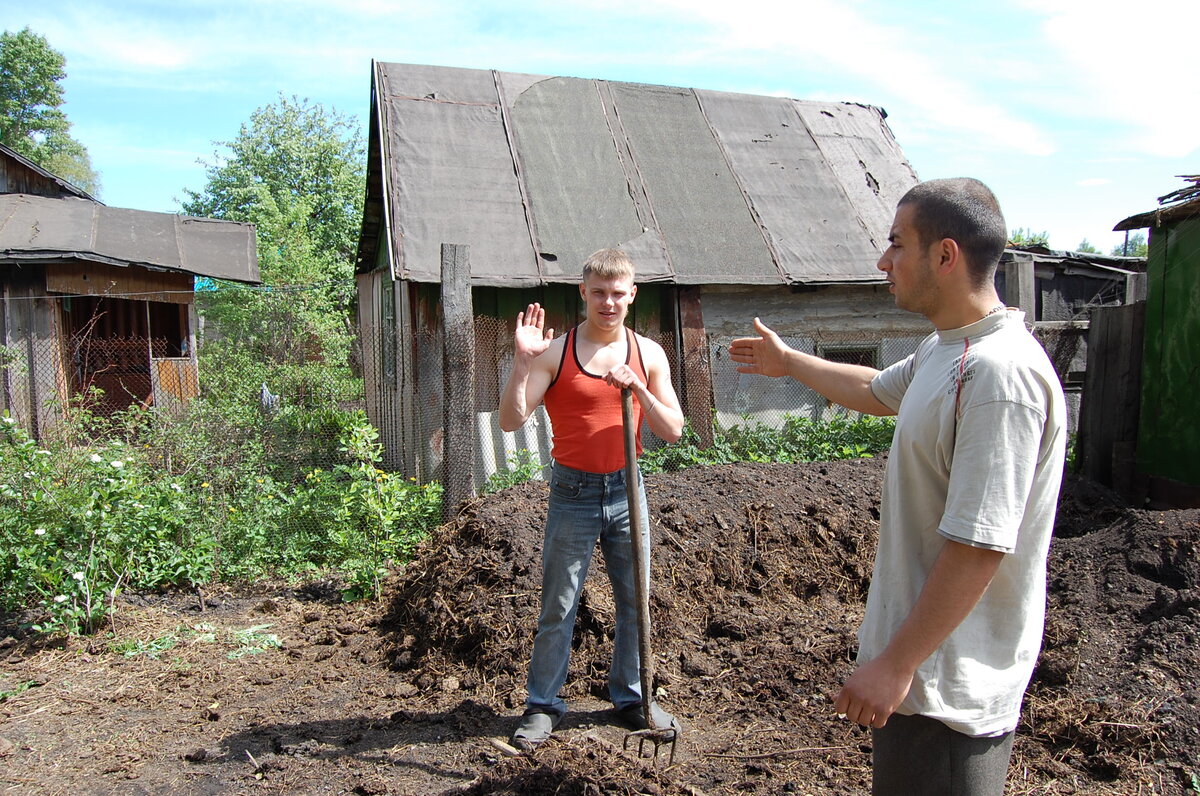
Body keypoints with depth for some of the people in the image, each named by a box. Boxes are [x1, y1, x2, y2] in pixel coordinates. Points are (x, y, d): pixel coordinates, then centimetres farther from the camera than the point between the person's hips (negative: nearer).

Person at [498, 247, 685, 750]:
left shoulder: (649, 354, 2)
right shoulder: (555, 353, -7)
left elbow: (673, 430, -2)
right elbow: (511, 420, -14)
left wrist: (636, 388, -17)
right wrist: (522, 362, -26)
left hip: (626, 489, 3)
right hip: (573, 491, -3)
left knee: (635, 600, 11)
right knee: (558, 606, 5)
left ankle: (630, 699, 29)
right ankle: (542, 706, 21)